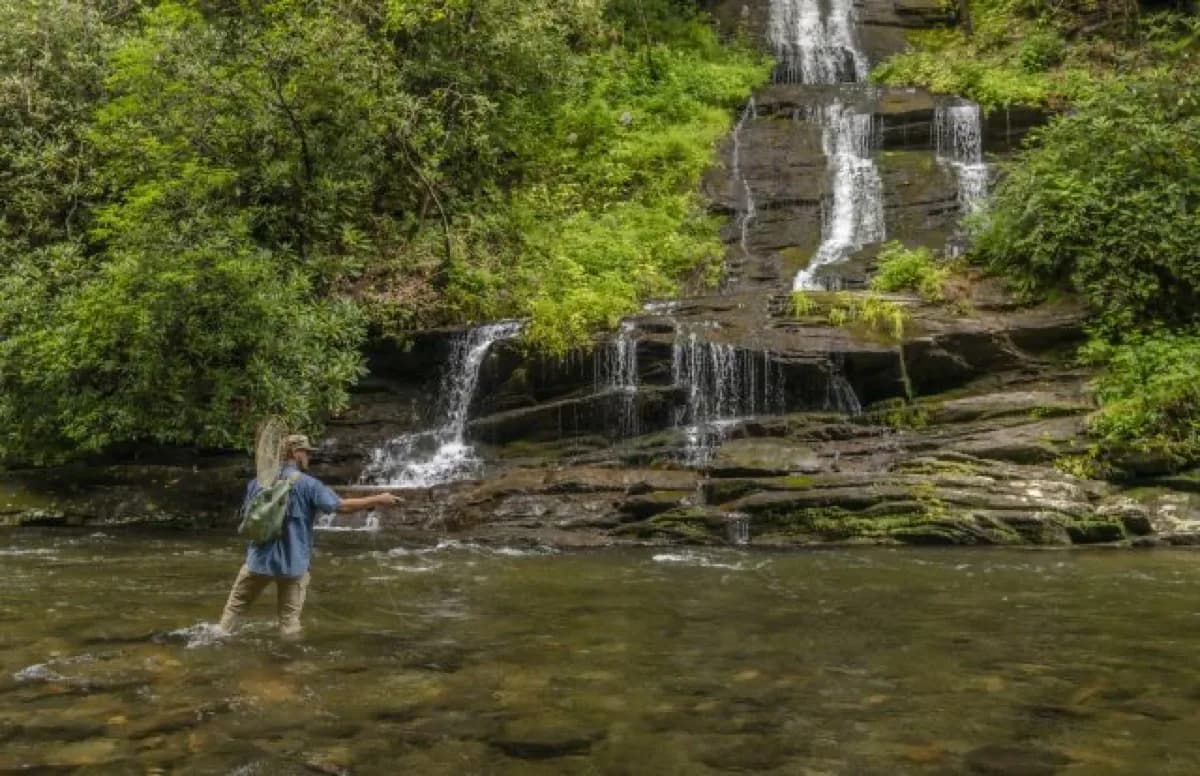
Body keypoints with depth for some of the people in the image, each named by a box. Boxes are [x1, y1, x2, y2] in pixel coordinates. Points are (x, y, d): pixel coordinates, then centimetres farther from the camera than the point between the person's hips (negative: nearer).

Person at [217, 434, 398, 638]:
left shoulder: (259, 481, 2)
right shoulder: (308, 484, -12)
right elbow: (342, 506, -15)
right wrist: (378, 500, -8)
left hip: (259, 559, 3)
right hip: (292, 562, -3)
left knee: (235, 605, 20)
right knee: (289, 618, 7)